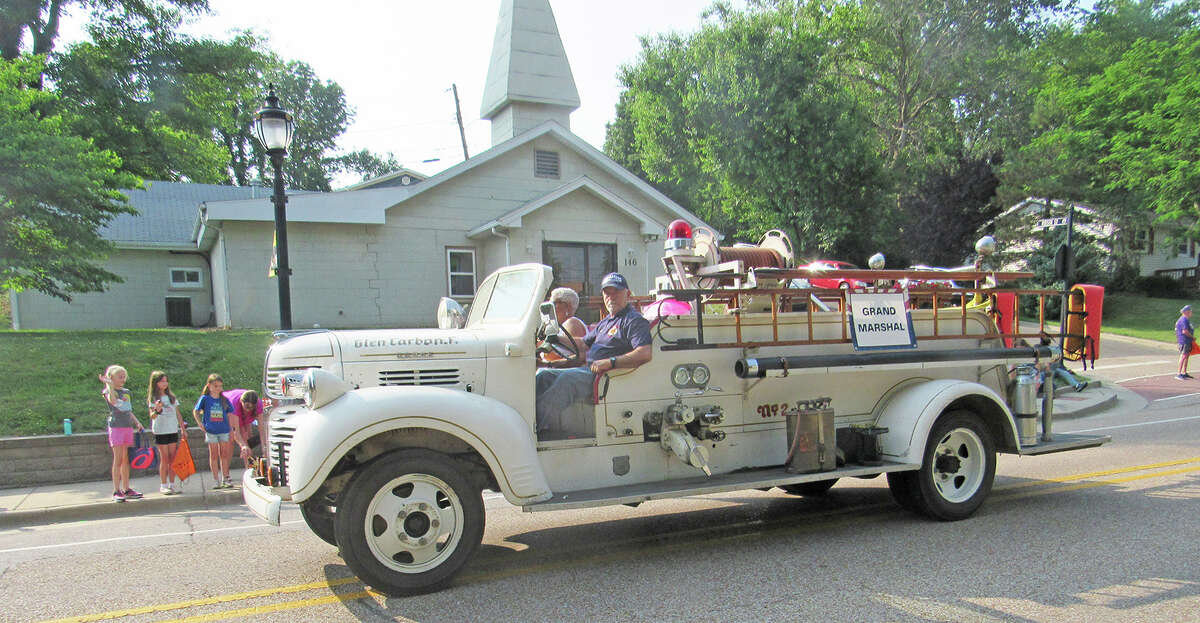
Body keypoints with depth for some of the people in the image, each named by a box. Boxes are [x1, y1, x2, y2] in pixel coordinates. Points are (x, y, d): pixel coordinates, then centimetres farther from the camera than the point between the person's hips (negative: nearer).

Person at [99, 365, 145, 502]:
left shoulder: (126, 392, 16)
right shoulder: (108, 391, -4)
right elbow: (113, 401, -27)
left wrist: (137, 423, 17)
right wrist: (109, 384, -26)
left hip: (128, 427, 6)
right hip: (116, 427, -6)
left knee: (126, 460, 8)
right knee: (118, 460, -7)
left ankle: (126, 489, 13)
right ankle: (116, 491, -4)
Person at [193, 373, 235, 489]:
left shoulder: (224, 400, 3)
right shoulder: (205, 399, -2)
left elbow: (230, 413, 10)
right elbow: (195, 411, 8)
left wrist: (231, 426, 2)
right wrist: (200, 423, -2)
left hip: (224, 430, 2)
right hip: (211, 431, -2)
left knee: (224, 454, 5)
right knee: (214, 455, 4)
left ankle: (225, 479, 12)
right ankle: (216, 480, 10)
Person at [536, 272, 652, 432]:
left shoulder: (634, 320, -7)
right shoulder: (605, 322, 23)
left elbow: (645, 354, -23)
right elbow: (583, 344, 31)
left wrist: (610, 362, -29)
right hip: (588, 370, 10)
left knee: (566, 379, -32)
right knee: (543, 375, 1)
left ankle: (537, 425, -33)